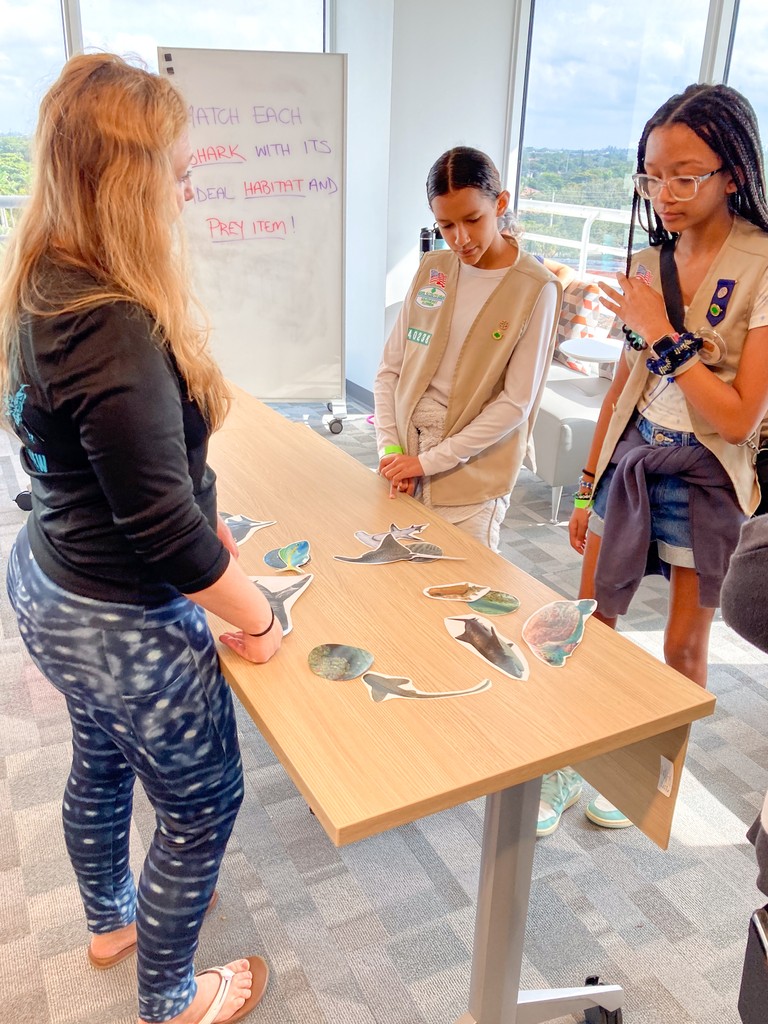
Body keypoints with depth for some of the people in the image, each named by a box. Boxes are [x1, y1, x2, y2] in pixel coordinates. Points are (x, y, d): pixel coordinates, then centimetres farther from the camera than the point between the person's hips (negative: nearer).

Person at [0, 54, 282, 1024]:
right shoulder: (116, 330, -31)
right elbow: (162, 527, -28)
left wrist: (203, 520, 8)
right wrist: (257, 614, -14)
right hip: (125, 624, -9)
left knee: (99, 763, 29)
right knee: (202, 805, 14)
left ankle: (109, 920, 57)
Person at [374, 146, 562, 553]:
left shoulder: (536, 289, -10)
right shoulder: (432, 269, 4)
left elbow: (516, 403, -13)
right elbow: (390, 369, 6)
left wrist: (429, 461, -15)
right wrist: (390, 447, -7)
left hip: (469, 480, -4)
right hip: (404, 465, 4)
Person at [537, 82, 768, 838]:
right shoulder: (646, 266, 2)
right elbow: (623, 386, 9)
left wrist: (665, 335, -19)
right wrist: (589, 487, 11)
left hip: (706, 473, -4)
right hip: (632, 457, 5)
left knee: (683, 646, 11)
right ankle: (566, 764, 27)